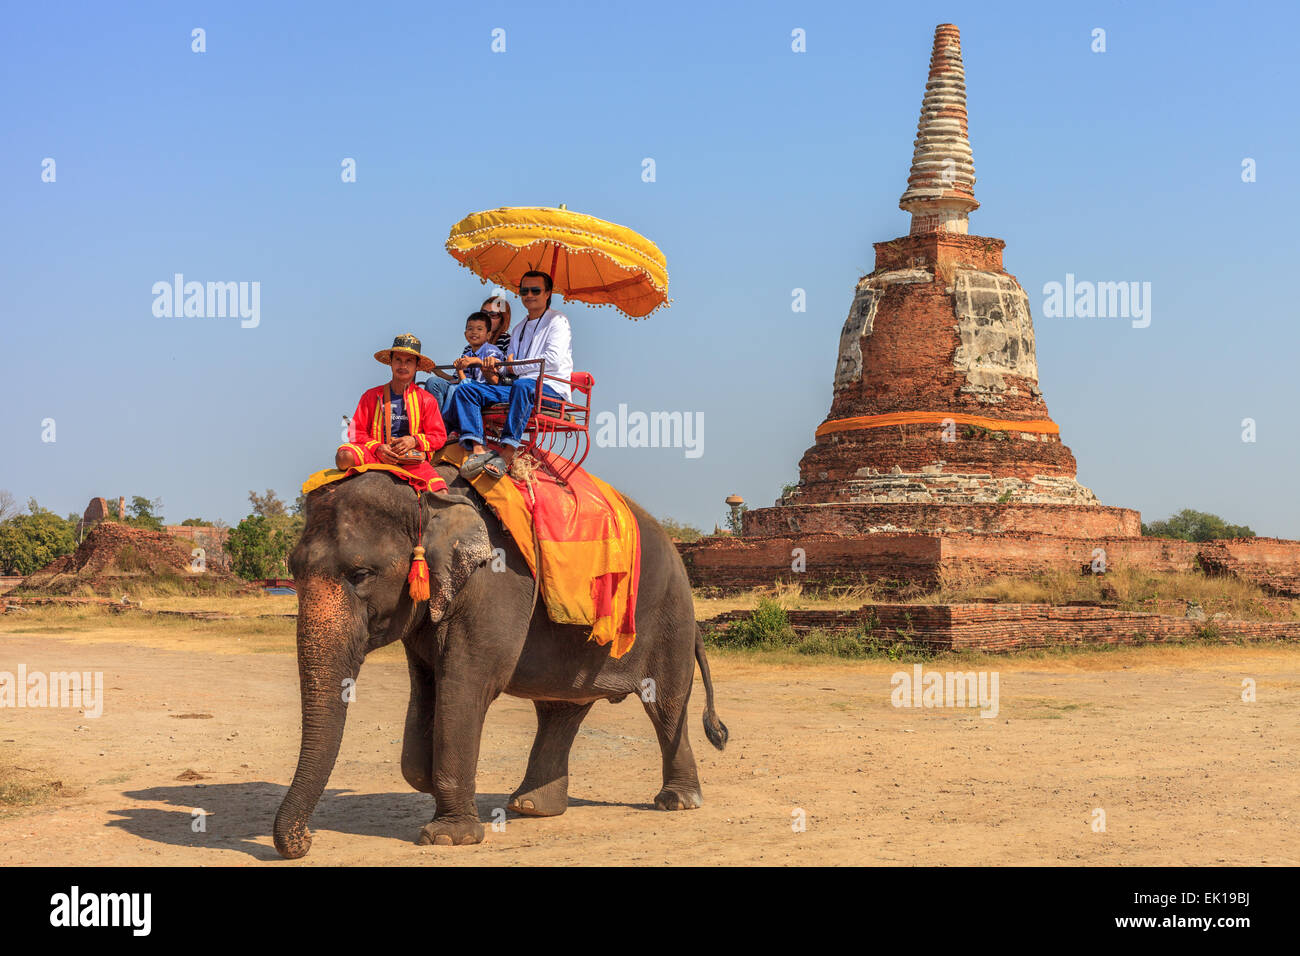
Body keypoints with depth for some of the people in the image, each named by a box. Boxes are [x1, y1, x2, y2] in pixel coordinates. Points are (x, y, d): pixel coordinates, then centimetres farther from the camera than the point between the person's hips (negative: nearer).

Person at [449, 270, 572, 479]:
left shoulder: (558, 321, 6)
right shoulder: (520, 329, 28)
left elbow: (554, 359, -10)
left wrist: (516, 367, -5)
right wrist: (496, 365, 0)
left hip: (552, 389, -7)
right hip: (520, 388, 7)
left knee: (522, 386, -42)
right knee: (465, 389, -9)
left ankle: (507, 454, -49)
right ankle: (477, 449, -31)